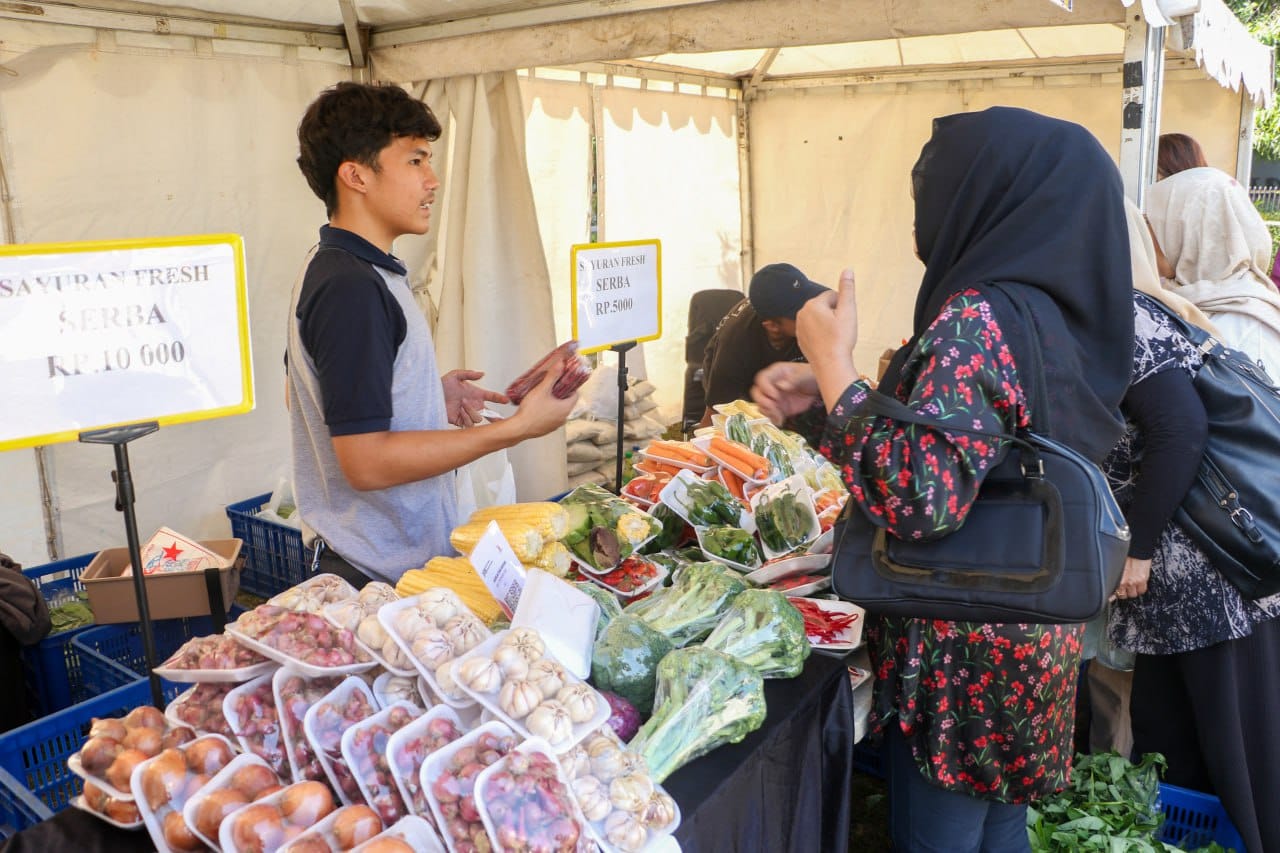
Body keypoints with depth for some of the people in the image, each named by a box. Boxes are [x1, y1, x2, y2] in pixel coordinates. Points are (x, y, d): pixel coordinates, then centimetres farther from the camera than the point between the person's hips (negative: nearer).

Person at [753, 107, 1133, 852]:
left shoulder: (980, 317, -24)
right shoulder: (1052, 309, 4)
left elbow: (922, 496, -34)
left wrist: (834, 361, -23)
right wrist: (821, 391, 3)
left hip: (963, 651, -8)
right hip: (1028, 633, 9)